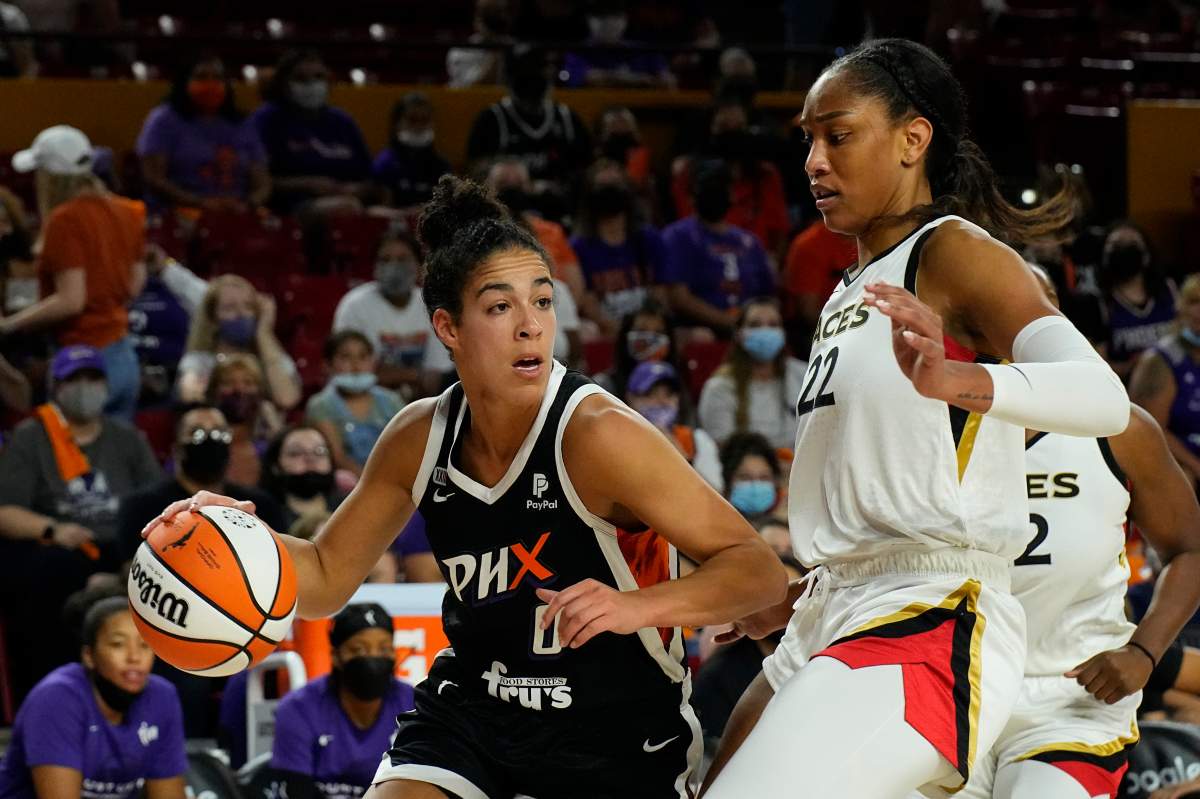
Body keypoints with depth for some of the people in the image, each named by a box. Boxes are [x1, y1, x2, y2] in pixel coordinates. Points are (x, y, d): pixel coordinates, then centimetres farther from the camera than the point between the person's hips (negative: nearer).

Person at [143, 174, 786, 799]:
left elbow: (758, 571, -22)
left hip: (615, 732, -4)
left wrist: (638, 604, -39)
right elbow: (327, 579, 7)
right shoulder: (420, 439, -7)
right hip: (473, 705, 4)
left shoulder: (598, 435, -24)